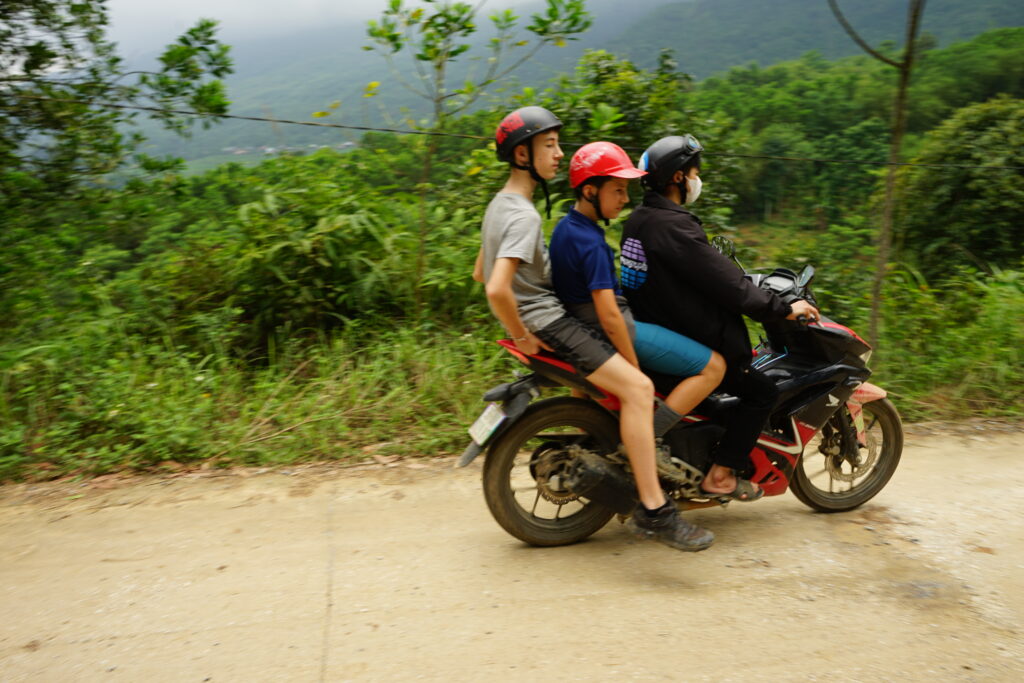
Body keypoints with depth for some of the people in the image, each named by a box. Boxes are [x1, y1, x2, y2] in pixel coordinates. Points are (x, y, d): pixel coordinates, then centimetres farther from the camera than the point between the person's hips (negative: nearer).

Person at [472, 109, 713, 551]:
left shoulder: (499, 205, 13)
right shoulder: (523, 216, -20)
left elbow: (480, 274, 23)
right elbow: (497, 289, -34)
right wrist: (523, 337, -20)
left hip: (536, 316, 11)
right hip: (546, 321, -11)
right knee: (638, 387, -20)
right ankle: (653, 510, -20)